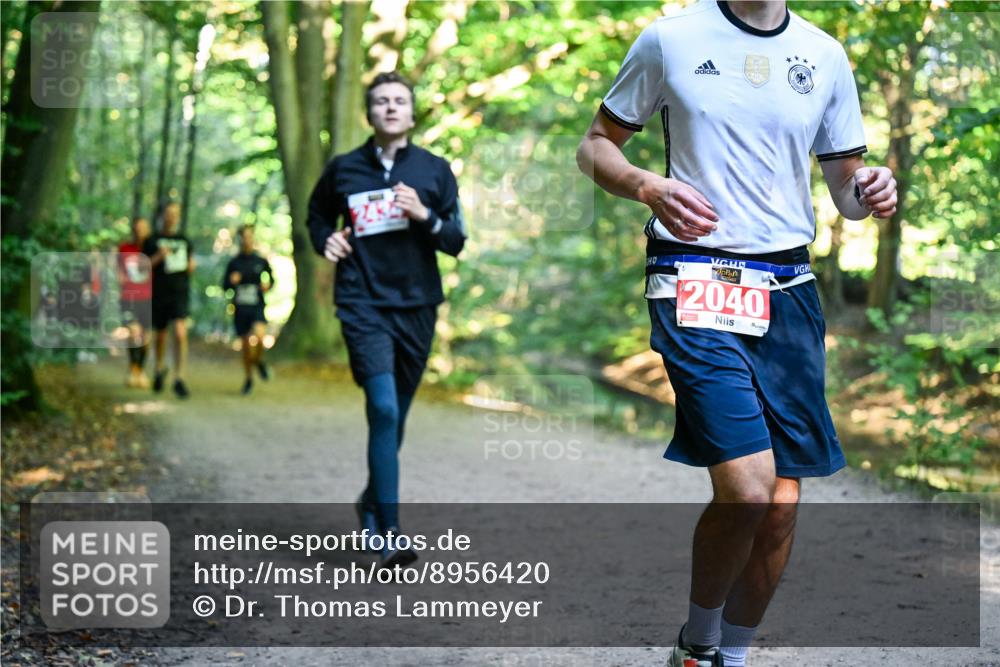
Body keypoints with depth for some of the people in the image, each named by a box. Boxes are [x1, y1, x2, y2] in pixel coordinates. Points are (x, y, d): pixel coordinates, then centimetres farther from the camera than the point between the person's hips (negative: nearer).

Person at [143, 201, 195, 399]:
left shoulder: (184, 241, 12)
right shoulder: (152, 241, 4)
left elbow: (191, 263, 26)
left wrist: (191, 266, 3)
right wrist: (158, 257, -16)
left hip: (180, 293, 0)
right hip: (159, 294, 0)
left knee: (180, 334, -17)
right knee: (161, 335, 13)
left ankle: (179, 379, -17)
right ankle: (160, 368, 42)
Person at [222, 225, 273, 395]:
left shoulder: (261, 261, 3)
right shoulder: (234, 263, 4)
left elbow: (271, 278, 17)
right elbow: (225, 286, 9)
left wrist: (268, 285, -5)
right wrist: (231, 281, -12)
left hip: (257, 306, -1)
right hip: (240, 308, 1)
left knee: (259, 336, -26)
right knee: (246, 344, 6)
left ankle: (259, 361, 5)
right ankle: (248, 379, 25)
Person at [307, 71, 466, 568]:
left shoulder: (435, 170, 6)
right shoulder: (343, 169, 5)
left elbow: (456, 242, 4)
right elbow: (317, 216, 23)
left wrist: (424, 216, -14)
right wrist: (325, 242, 2)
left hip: (416, 306, 3)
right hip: (363, 305, -2)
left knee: (395, 415, 13)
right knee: (383, 410, -17)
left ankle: (373, 500, 38)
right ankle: (389, 535, -18)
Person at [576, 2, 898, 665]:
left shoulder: (826, 56, 11)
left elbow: (845, 181, 17)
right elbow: (596, 147, 8)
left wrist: (866, 190, -7)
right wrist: (648, 185, -13)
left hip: (788, 289, 4)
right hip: (695, 280, -4)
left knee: (782, 504, 1)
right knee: (746, 489, -17)